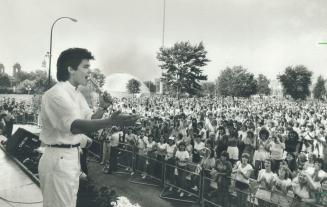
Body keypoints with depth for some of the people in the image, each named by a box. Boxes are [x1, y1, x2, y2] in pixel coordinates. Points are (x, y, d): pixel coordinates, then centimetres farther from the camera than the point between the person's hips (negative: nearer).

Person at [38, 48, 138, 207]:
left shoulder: (76, 94, 12)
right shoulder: (56, 94, -20)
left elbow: (90, 119, 18)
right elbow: (75, 126, -33)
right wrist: (111, 122, -44)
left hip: (73, 156, 9)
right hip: (59, 158, -9)